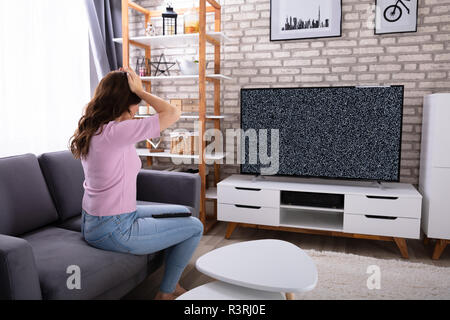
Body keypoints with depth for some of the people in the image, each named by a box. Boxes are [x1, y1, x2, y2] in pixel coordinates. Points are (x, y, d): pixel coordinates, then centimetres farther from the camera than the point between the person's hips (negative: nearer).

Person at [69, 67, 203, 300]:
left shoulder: (91, 129, 3)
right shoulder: (115, 132, -25)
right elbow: (172, 114, -23)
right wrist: (139, 90, -13)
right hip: (113, 231, -10)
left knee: (181, 212, 21)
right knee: (195, 227, 3)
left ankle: (172, 283, 31)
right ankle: (165, 293, 19)